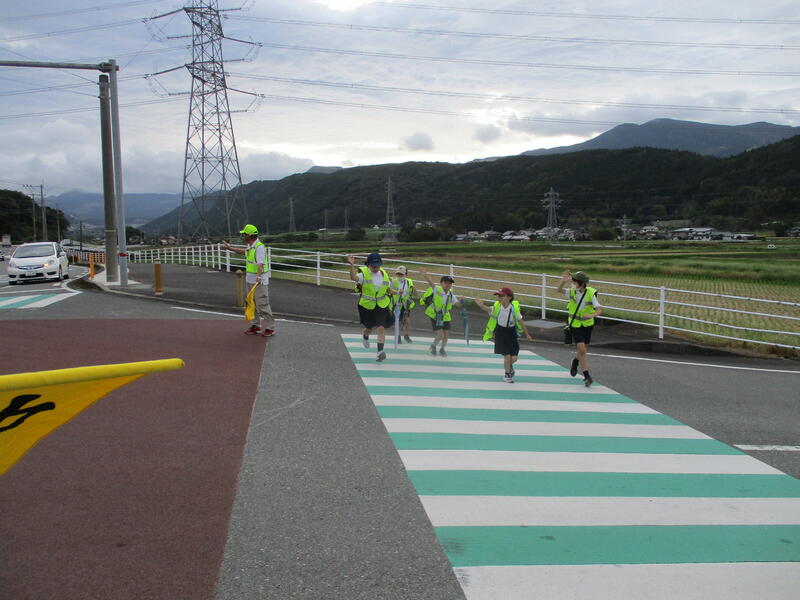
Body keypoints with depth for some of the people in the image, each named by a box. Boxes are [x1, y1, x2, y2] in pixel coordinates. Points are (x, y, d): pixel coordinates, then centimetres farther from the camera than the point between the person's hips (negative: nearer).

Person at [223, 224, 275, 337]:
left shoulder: (259, 247, -21)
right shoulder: (250, 245, 9)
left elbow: (260, 263, -35)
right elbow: (245, 251, 33)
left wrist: (258, 276, -51)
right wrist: (230, 248, 41)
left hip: (259, 280, -10)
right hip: (251, 279, 10)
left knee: (262, 304, -8)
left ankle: (270, 328, -3)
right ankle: (255, 326, 23)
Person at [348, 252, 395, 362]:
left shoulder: (383, 274, 1)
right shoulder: (364, 273, -12)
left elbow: (387, 289, 15)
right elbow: (354, 278, -34)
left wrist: (394, 292, -4)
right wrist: (352, 265, -48)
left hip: (382, 306, 2)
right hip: (367, 305, -1)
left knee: (381, 328, -12)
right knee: (369, 327, 16)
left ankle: (380, 351, -14)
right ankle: (365, 338, 52)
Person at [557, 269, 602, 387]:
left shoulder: (591, 293, -18)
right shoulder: (573, 291, -14)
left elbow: (599, 310, -22)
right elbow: (559, 290, -27)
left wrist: (591, 315, -43)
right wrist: (563, 281, -46)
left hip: (587, 324, 1)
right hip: (575, 324, -1)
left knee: (583, 349, 17)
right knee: (582, 350, -12)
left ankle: (575, 361, 50)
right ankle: (587, 376, -5)